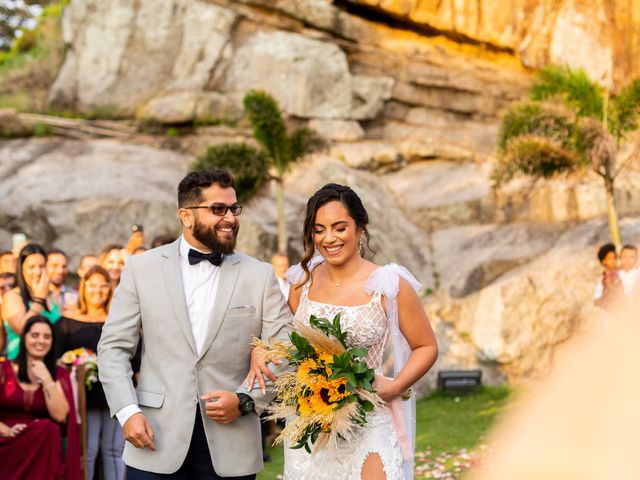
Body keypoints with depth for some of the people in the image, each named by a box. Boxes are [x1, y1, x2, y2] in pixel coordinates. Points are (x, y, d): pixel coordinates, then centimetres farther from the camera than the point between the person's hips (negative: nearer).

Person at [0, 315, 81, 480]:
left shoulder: (59, 374, 12)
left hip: (42, 448, 2)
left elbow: (60, 416, -5)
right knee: (46, 429, -33)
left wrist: (47, 380, -6)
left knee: (49, 429, -34)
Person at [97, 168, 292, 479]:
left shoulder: (260, 275, 4)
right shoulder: (142, 268, 4)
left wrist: (246, 401, -10)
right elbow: (114, 346, 3)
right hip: (157, 440, 0)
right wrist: (127, 411, -8)